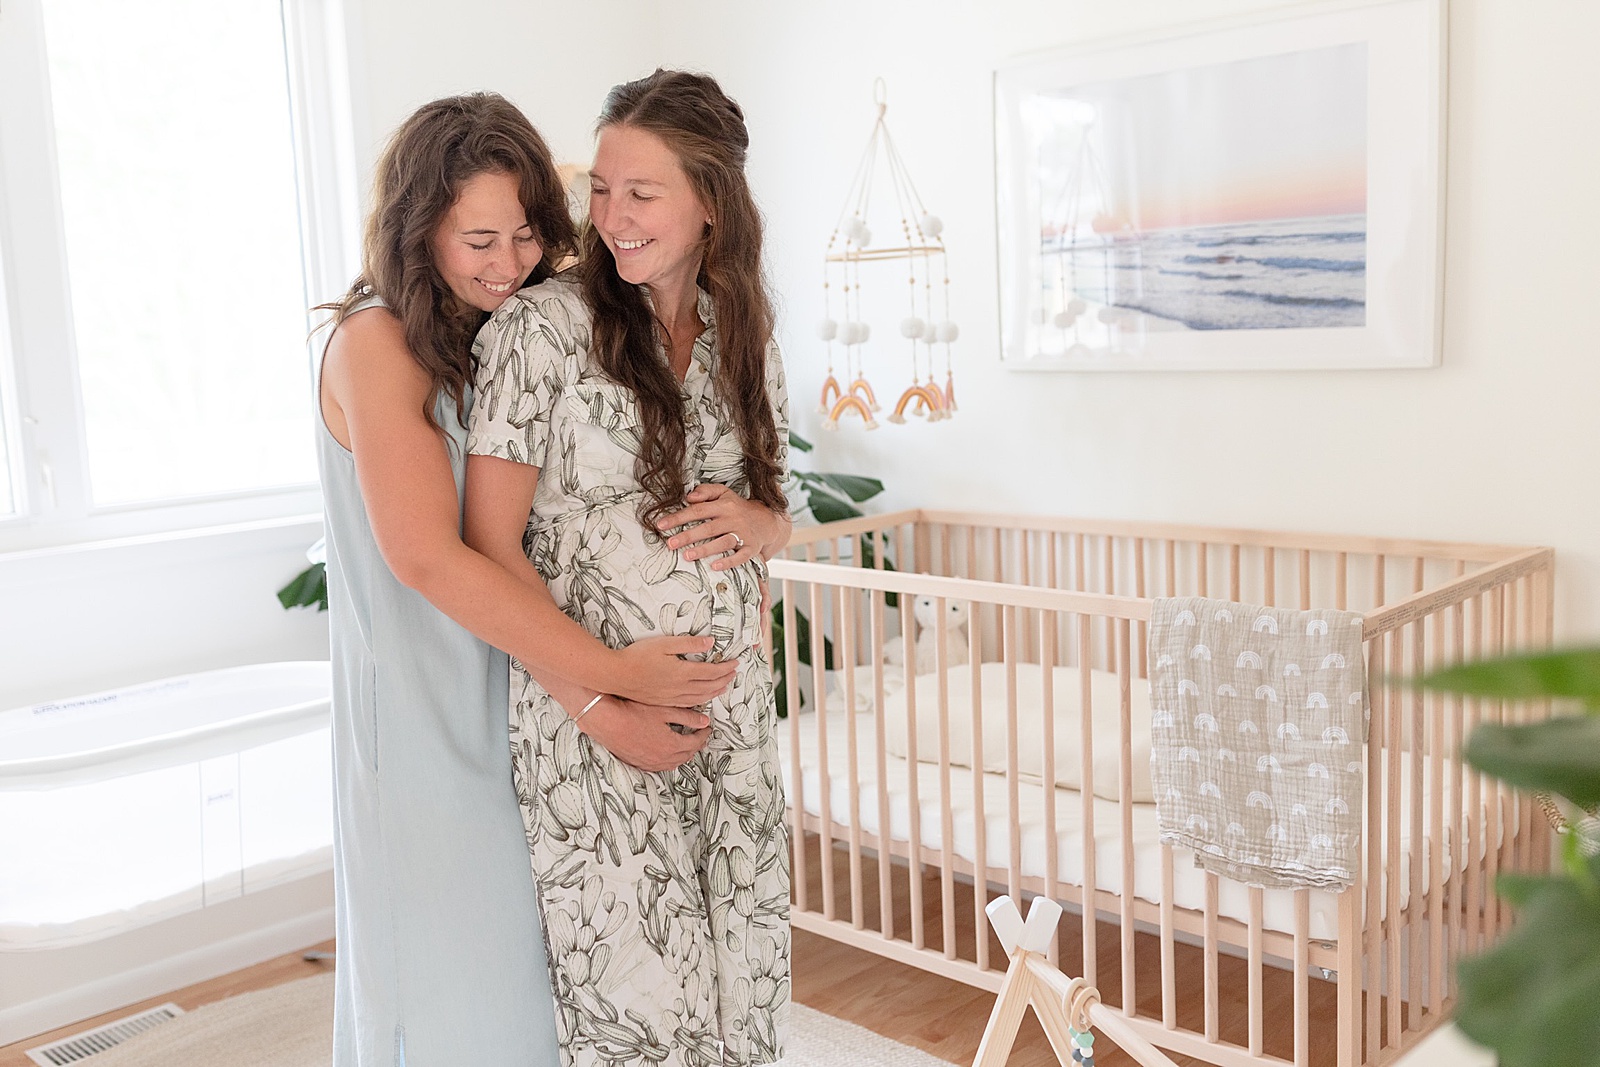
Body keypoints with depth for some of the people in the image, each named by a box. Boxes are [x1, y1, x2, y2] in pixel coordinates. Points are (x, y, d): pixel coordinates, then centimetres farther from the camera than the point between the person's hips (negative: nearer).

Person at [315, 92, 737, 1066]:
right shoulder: (377, 342, -13)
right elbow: (426, 554, -23)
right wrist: (612, 674, -23)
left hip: (538, 715, 6)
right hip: (428, 725, -6)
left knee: (537, 981, 16)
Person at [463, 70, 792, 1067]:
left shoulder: (743, 336, 7)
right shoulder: (542, 328, -9)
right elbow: (490, 546, -10)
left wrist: (761, 524, -6)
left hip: (733, 712, 5)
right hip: (592, 720, -5)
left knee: (741, 982, 12)